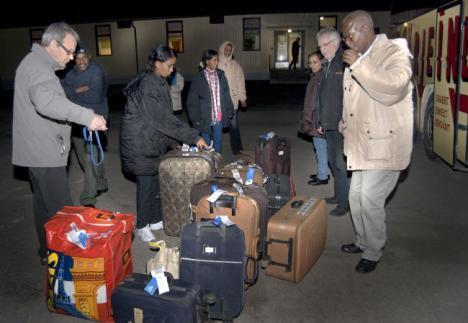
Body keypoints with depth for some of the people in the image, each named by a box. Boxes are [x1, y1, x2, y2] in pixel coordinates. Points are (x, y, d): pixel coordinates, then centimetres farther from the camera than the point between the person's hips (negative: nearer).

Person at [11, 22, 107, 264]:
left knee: (44, 205, 18)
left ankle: (48, 253, 30)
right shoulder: (37, 67, -17)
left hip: (40, 151, 11)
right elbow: (46, 101, -37)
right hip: (45, 153, -11)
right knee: (61, 211, -8)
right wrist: (87, 116, -42)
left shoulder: (38, 64, 18)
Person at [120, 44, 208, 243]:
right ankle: (142, 226, 16)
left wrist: (173, 141, 9)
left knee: (155, 181, 15)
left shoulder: (159, 83, 8)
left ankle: (155, 220, 29)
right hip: (140, 142, -9)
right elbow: (163, 119, -25)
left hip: (153, 141, 9)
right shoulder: (147, 86, -22)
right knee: (146, 184, 1)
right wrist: (194, 137, -23)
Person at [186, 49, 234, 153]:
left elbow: (226, 95, 9)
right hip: (205, 119, -3)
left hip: (219, 118, 3)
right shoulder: (199, 78, -7)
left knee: (218, 144, 14)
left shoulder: (221, 75, 5)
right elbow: (192, 101, -5)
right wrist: (195, 118, -9)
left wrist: (229, 112, 5)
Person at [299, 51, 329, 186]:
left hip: (319, 119, -10)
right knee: (319, 147, 16)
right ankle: (323, 172, 28)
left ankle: (322, 176, 6)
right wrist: (307, 116, 22)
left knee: (321, 147, -2)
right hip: (313, 118, 10)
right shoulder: (314, 77, 14)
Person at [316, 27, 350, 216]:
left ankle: (345, 202, 10)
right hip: (330, 125, 9)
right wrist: (321, 121, 20)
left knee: (342, 164, -2)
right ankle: (339, 195, 31)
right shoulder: (326, 65, 15)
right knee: (334, 162, 17)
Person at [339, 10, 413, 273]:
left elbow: (394, 88, -32)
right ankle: (363, 241, 34)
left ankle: (373, 253, 15)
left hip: (384, 145, -8)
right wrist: (345, 126, 24)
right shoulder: (359, 59, 13)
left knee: (370, 201, -5)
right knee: (356, 197, 14)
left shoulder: (393, 53, -12)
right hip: (362, 145, 8)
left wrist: (358, 65, -28)